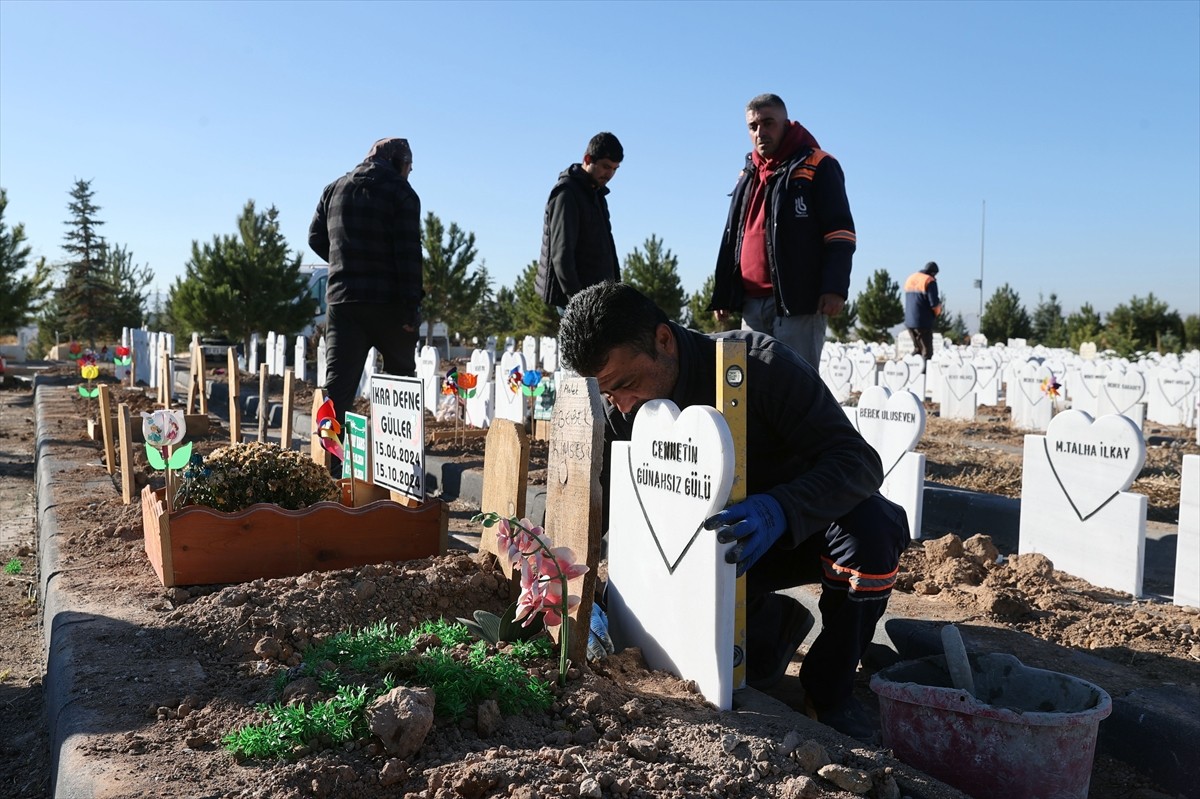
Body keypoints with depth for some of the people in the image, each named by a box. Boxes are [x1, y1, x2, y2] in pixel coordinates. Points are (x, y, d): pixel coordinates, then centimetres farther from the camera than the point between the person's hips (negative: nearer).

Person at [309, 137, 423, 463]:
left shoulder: (334, 189, 14)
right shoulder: (402, 194, -3)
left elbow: (316, 239, 15)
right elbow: (408, 254, -11)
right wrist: (411, 307, -12)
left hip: (341, 298, 4)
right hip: (388, 302, -4)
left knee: (337, 384, 1)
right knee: (401, 375, 12)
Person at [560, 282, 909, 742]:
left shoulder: (760, 363, -28)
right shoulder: (618, 415, -14)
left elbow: (859, 461, -33)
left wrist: (779, 511, -52)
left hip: (803, 526, -3)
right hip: (721, 546, 3)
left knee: (868, 529, -37)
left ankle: (829, 692, -12)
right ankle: (773, 622, 13)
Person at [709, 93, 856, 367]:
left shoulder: (817, 167, 1)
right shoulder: (747, 175, 22)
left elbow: (840, 231, -6)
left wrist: (835, 288, -18)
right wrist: (722, 295, 19)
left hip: (799, 301, -7)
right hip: (752, 303, 7)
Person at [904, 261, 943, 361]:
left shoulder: (910, 279, 15)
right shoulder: (929, 281, -8)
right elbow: (934, 303, -15)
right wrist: (938, 311, 7)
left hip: (909, 321, 7)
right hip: (923, 322, -7)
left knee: (917, 349, 18)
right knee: (927, 352, -2)